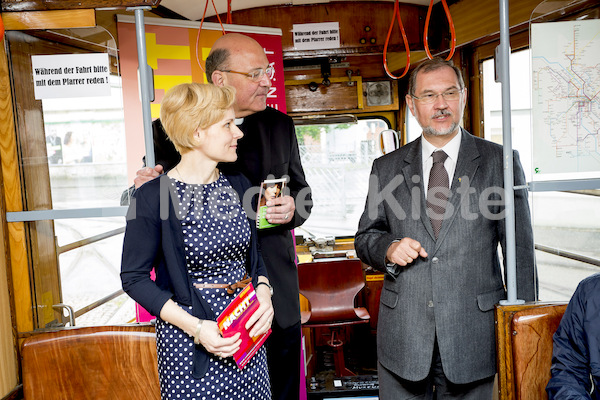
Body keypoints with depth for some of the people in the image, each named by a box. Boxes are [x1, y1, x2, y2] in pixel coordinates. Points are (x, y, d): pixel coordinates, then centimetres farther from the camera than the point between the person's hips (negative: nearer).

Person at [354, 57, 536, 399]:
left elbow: (520, 249, 2)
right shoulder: (387, 168, 6)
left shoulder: (499, 162, 1)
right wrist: (389, 249, -10)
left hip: (471, 336, -1)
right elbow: (366, 236, 13)